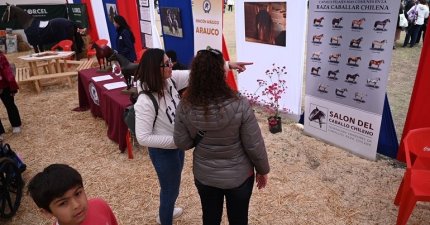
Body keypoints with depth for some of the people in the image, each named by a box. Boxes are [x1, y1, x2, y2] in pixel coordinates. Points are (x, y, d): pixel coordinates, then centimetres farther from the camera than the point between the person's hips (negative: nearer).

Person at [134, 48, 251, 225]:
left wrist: (227, 64, -14)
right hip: (163, 151, -8)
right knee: (170, 189, 14)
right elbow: (143, 138, -29)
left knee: (173, 184, 31)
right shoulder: (145, 101, -32)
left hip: (177, 145, 8)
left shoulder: (170, 79, -13)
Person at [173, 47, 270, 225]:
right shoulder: (240, 105, -27)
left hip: (204, 176, 2)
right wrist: (263, 170, 0)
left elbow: (182, 143, -7)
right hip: (238, 176, -2)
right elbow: (254, 146, -18)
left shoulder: (185, 107, -19)